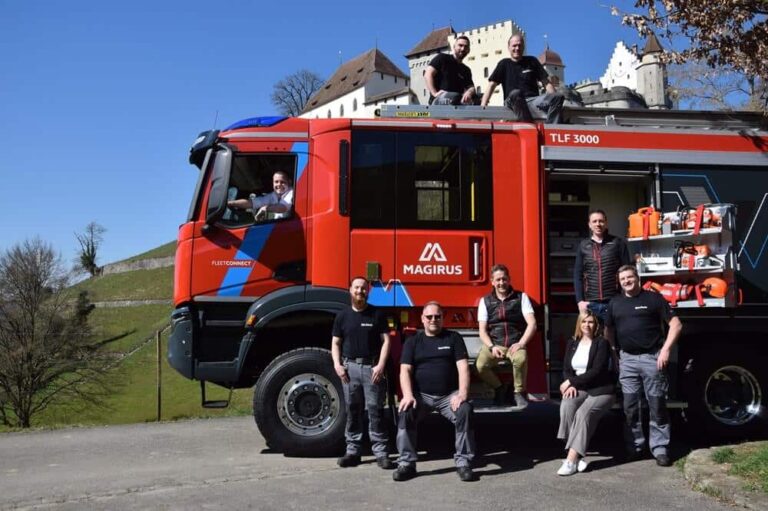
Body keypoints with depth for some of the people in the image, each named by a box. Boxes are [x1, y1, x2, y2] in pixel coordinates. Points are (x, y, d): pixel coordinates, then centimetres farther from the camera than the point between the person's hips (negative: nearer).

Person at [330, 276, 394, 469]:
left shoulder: (377, 314, 4)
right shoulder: (342, 316, 10)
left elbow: (386, 340, 1)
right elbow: (336, 343, 12)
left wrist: (381, 365, -10)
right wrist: (337, 365, -3)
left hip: (372, 367, -2)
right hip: (350, 367, 2)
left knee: (375, 410, -3)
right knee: (352, 410, 6)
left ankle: (381, 451, 0)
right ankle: (352, 450, 13)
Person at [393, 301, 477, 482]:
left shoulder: (453, 338, 9)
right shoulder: (413, 342, 11)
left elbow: (463, 367, -1)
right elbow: (405, 370, 0)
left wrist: (462, 393, -17)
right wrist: (408, 395, -17)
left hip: (449, 395, 0)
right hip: (421, 395, 1)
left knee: (465, 411, -28)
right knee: (405, 412, -27)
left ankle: (463, 462, -17)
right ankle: (406, 463, -16)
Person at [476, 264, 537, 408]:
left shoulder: (521, 297, 6)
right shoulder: (485, 301, 9)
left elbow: (532, 324, -2)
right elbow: (482, 330, 5)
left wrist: (521, 344, -15)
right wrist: (492, 347, -12)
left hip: (515, 344, -1)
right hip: (493, 344, 1)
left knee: (521, 359, -36)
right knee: (480, 366, -28)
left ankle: (519, 392, -7)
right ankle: (499, 389, 4)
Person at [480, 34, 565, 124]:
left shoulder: (532, 61, 17)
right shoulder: (504, 64, 14)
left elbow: (546, 82, 12)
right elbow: (492, 84, 6)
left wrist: (554, 99, -5)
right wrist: (483, 106, -9)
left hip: (533, 100, 2)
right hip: (513, 103, -2)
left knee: (559, 97, -24)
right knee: (515, 94, -39)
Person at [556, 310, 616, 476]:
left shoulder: (602, 343, -1)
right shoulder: (572, 343, 15)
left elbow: (597, 371, -11)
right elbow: (566, 370, 11)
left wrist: (572, 381, -12)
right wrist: (571, 385, -10)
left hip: (601, 390, -4)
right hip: (578, 389, 4)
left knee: (583, 413, -31)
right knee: (566, 405, -29)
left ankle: (571, 459, -35)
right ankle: (578, 455, -29)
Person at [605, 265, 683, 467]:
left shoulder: (653, 298, -1)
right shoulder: (614, 303, 12)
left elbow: (675, 324, -3)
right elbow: (608, 330, 21)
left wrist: (666, 349, -12)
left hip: (652, 358, -4)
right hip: (627, 360, 4)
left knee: (657, 405, 1)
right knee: (630, 406, 7)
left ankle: (660, 448, 7)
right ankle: (633, 447, 17)